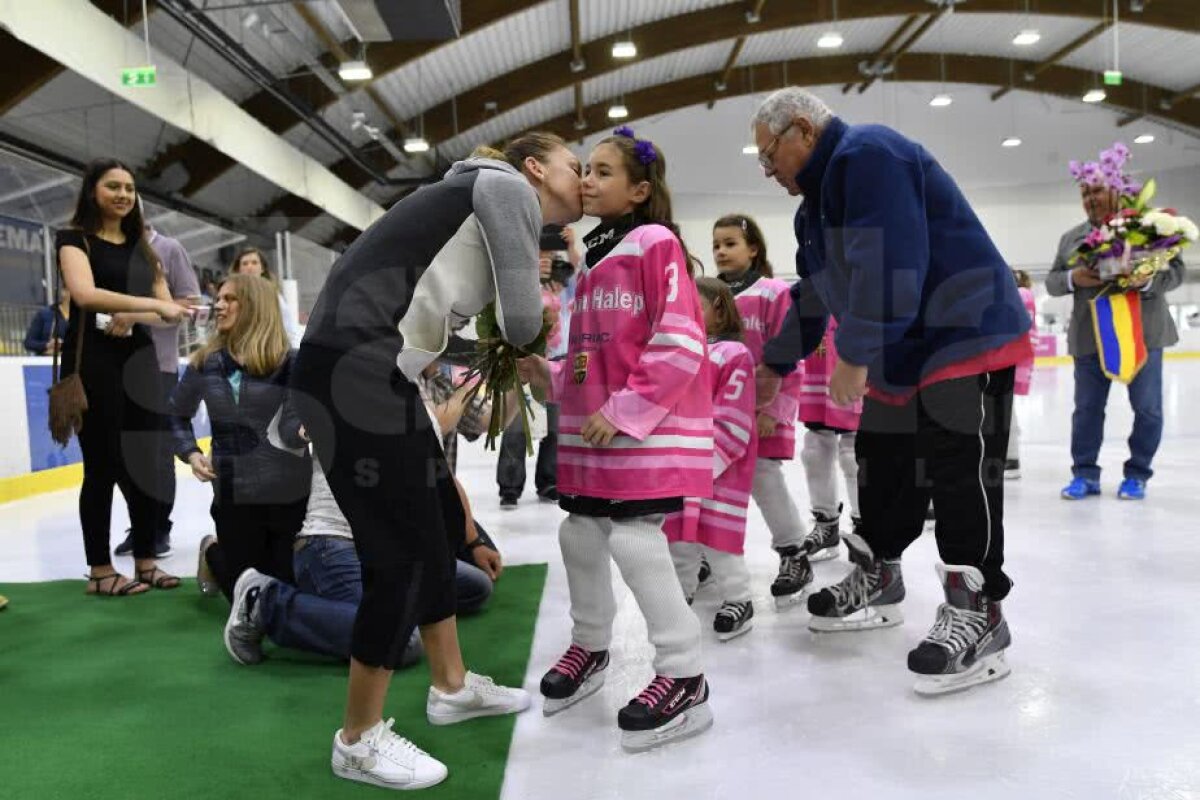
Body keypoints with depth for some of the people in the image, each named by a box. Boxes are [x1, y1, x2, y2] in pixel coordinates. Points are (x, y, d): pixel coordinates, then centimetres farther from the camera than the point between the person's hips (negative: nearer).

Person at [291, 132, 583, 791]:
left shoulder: (492, 215, 25)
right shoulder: (507, 187, -2)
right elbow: (521, 323, -5)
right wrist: (530, 325, 15)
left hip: (377, 373, 10)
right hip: (355, 373, -10)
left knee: (439, 526, 17)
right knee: (402, 550, -3)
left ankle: (451, 686, 34)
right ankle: (359, 739, 14)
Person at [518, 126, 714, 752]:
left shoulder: (656, 243, -9)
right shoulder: (592, 259, 16)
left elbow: (679, 345, -18)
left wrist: (626, 412, -20)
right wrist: (549, 376, 4)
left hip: (648, 430, -9)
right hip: (592, 428, 9)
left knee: (635, 541, -12)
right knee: (580, 536, 14)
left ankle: (684, 680, 4)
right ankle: (589, 648, 36)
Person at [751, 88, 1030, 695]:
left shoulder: (869, 154, -17)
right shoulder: (816, 202, 16)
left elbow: (887, 264, -28)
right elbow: (812, 295, 24)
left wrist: (853, 356, -25)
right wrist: (776, 365, 26)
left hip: (969, 335, -10)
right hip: (900, 355, 10)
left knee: (958, 472, -9)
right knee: (883, 466, 14)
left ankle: (977, 616, -1)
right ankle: (876, 581, 28)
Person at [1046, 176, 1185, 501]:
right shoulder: (1070, 238, 12)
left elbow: (1176, 268, 0)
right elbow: (1052, 281, 11)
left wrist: (1148, 280, -21)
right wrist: (1073, 279, -11)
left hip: (1142, 332, -2)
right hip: (1089, 336, 2)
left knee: (1147, 407, 3)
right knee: (1087, 408, 6)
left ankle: (1137, 474, 16)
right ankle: (1085, 474, 15)